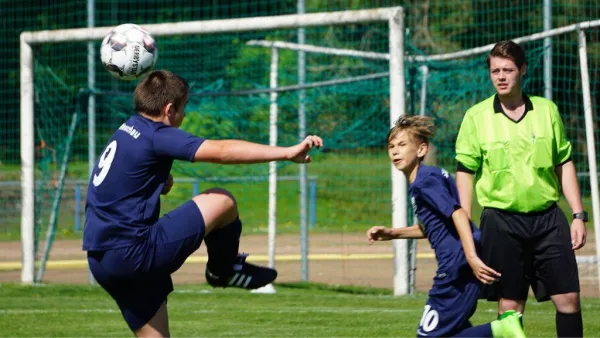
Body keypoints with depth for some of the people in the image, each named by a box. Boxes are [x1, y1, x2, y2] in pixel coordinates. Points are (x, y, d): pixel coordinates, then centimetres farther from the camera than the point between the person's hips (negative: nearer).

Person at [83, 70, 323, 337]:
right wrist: (287, 152, -25)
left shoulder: (127, 131, 17)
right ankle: (224, 270, 23)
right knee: (223, 201, -2)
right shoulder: (156, 136, -12)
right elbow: (221, 151, -22)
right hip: (133, 253, -10)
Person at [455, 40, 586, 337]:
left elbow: (564, 165, 11)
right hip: (502, 220, -2)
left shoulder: (547, 110, 6)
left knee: (568, 298, -2)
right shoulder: (476, 117, 0)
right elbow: (465, 173, 2)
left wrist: (578, 215, 6)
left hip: (548, 216, 2)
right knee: (510, 305, 0)